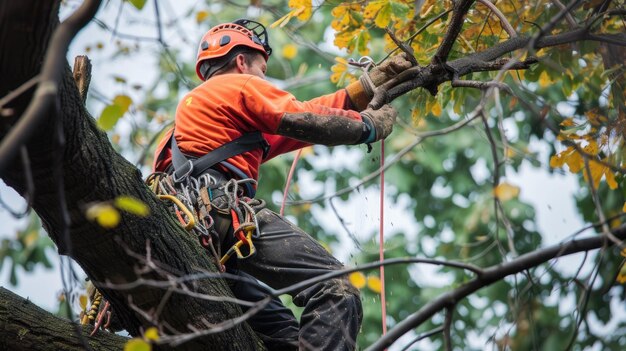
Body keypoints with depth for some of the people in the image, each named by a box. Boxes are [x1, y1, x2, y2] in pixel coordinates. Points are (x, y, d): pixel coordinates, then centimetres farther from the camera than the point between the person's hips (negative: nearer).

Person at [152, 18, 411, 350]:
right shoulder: (239, 85, 12)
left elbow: (303, 113, 33)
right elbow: (308, 122, -1)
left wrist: (370, 85, 31)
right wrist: (370, 125, 14)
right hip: (221, 208, -10)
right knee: (335, 288, -18)